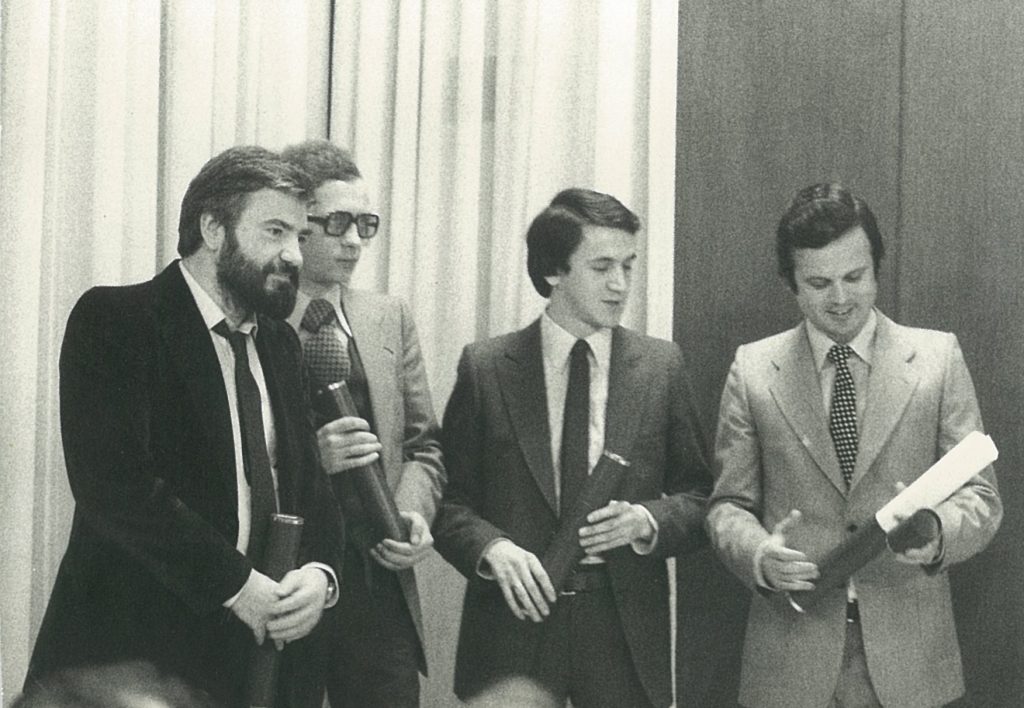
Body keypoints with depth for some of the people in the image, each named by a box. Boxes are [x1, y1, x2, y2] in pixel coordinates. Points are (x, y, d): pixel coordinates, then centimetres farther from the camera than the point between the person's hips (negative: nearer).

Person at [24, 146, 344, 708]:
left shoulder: (278, 343, 13)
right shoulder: (115, 321, -9)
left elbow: (309, 485, 12)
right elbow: (114, 483, -20)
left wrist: (319, 571, -8)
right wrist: (234, 582, -20)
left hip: (262, 650, 6)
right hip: (133, 649, -6)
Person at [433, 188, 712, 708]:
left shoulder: (661, 366, 5)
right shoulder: (486, 368, 1)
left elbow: (699, 499, 8)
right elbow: (448, 498, 3)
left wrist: (645, 520, -11)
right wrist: (493, 547, -16)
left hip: (626, 631, 1)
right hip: (516, 615, -1)